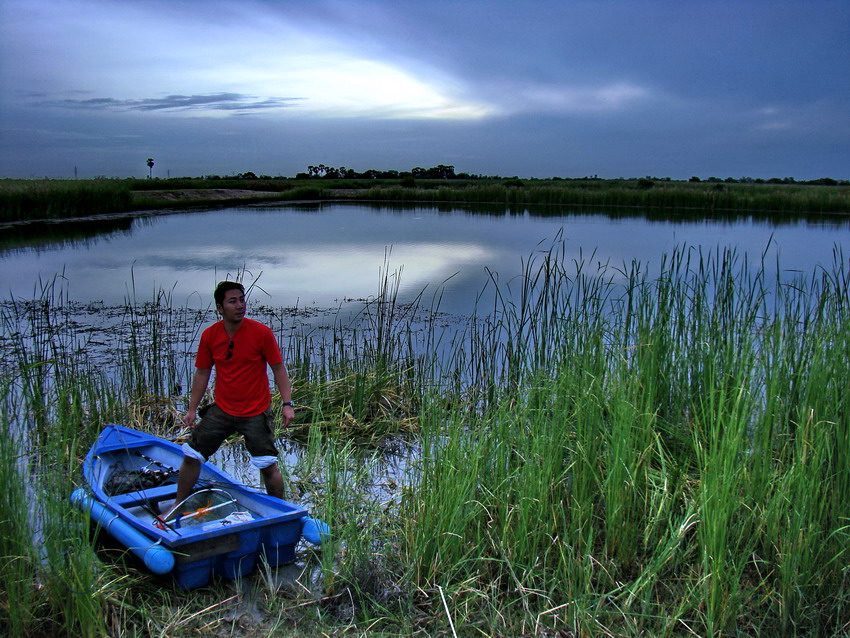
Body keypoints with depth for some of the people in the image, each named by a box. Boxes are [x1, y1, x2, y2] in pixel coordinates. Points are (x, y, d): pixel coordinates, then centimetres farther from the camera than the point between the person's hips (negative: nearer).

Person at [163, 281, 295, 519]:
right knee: (191, 456, 7)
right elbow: (202, 373, 8)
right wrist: (192, 409, 7)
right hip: (221, 410, 4)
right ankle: (177, 506, 27)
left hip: (255, 413, -3)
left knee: (268, 467, -3)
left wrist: (287, 404, -14)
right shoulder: (209, 335, -2)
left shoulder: (261, 333, -12)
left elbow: (278, 368, -6)